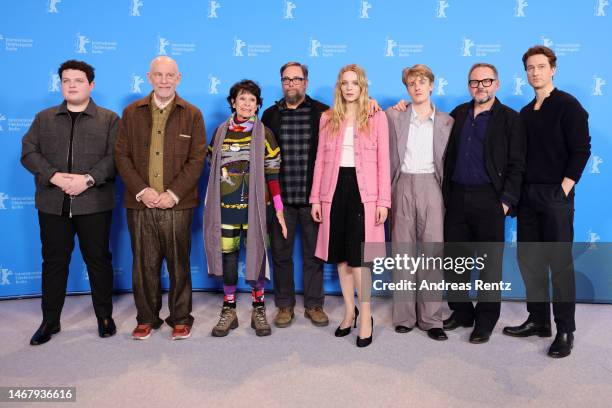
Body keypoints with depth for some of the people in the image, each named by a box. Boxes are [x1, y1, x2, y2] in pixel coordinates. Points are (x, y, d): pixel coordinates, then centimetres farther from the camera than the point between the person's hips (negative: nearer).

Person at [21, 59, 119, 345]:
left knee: (98, 260, 6)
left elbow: (115, 156, -5)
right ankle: (50, 321, 21)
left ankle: (105, 316, 20)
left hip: (95, 204, -2)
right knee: (54, 262, 9)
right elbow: (29, 152, 5)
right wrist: (55, 176, -12)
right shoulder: (44, 118, 14)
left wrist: (88, 179, -18)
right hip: (53, 204, 3)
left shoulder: (109, 119, 5)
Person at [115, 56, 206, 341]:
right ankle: (146, 318, 22)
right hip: (140, 202, 2)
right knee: (144, 264, 7)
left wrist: (173, 194, -11)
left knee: (179, 263, 4)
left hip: (177, 203, -1)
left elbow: (197, 159, -1)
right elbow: (122, 155, 5)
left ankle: (180, 319, 18)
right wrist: (141, 190, -8)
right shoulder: (132, 113, 11)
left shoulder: (192, 115, 6)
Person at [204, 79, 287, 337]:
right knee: (227, 257, 5)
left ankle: (259, 310, 18)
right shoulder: (221, 132, 8)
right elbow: (213, 169, 12)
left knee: (256, 255, 4)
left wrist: (279, 210, -7)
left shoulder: (264, 134, 0)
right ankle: (229, 311, 19)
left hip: (254, 207, -2)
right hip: (225, 207, 2)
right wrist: (210, 204, 9)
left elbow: (272, 174, -3)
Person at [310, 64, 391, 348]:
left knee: (358, 255, -5)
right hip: (335, 189, 3)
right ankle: (349, 311, 24)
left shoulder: (377, 117, 2)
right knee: (340, 255, 9)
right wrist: (315, 197, 5)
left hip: (363, 190, -3)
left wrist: (383, 201, -7)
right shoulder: (327, 118, 10)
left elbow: (383, 161, 0)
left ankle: (365, 317, 9)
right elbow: (320, 159, 10)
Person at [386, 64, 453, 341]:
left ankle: (431, 318, 5)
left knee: (433, 252, -3)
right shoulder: (394, 116, 8)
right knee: (403, 252, 3)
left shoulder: (446, 121, 10)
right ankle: (404, 315, 11)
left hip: (431, 187, 0)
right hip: (402, 186, 0)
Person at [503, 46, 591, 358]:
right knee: (529, 260, 9)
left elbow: (581, 150, -10)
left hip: (556, 195, -6)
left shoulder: (567, 105, -4)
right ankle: (538, 321, 22)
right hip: (528, 195, 6)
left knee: (560, 262, -2)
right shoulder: (526, 112, 14)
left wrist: (564, 189, -15)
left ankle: (565, 331, 8)